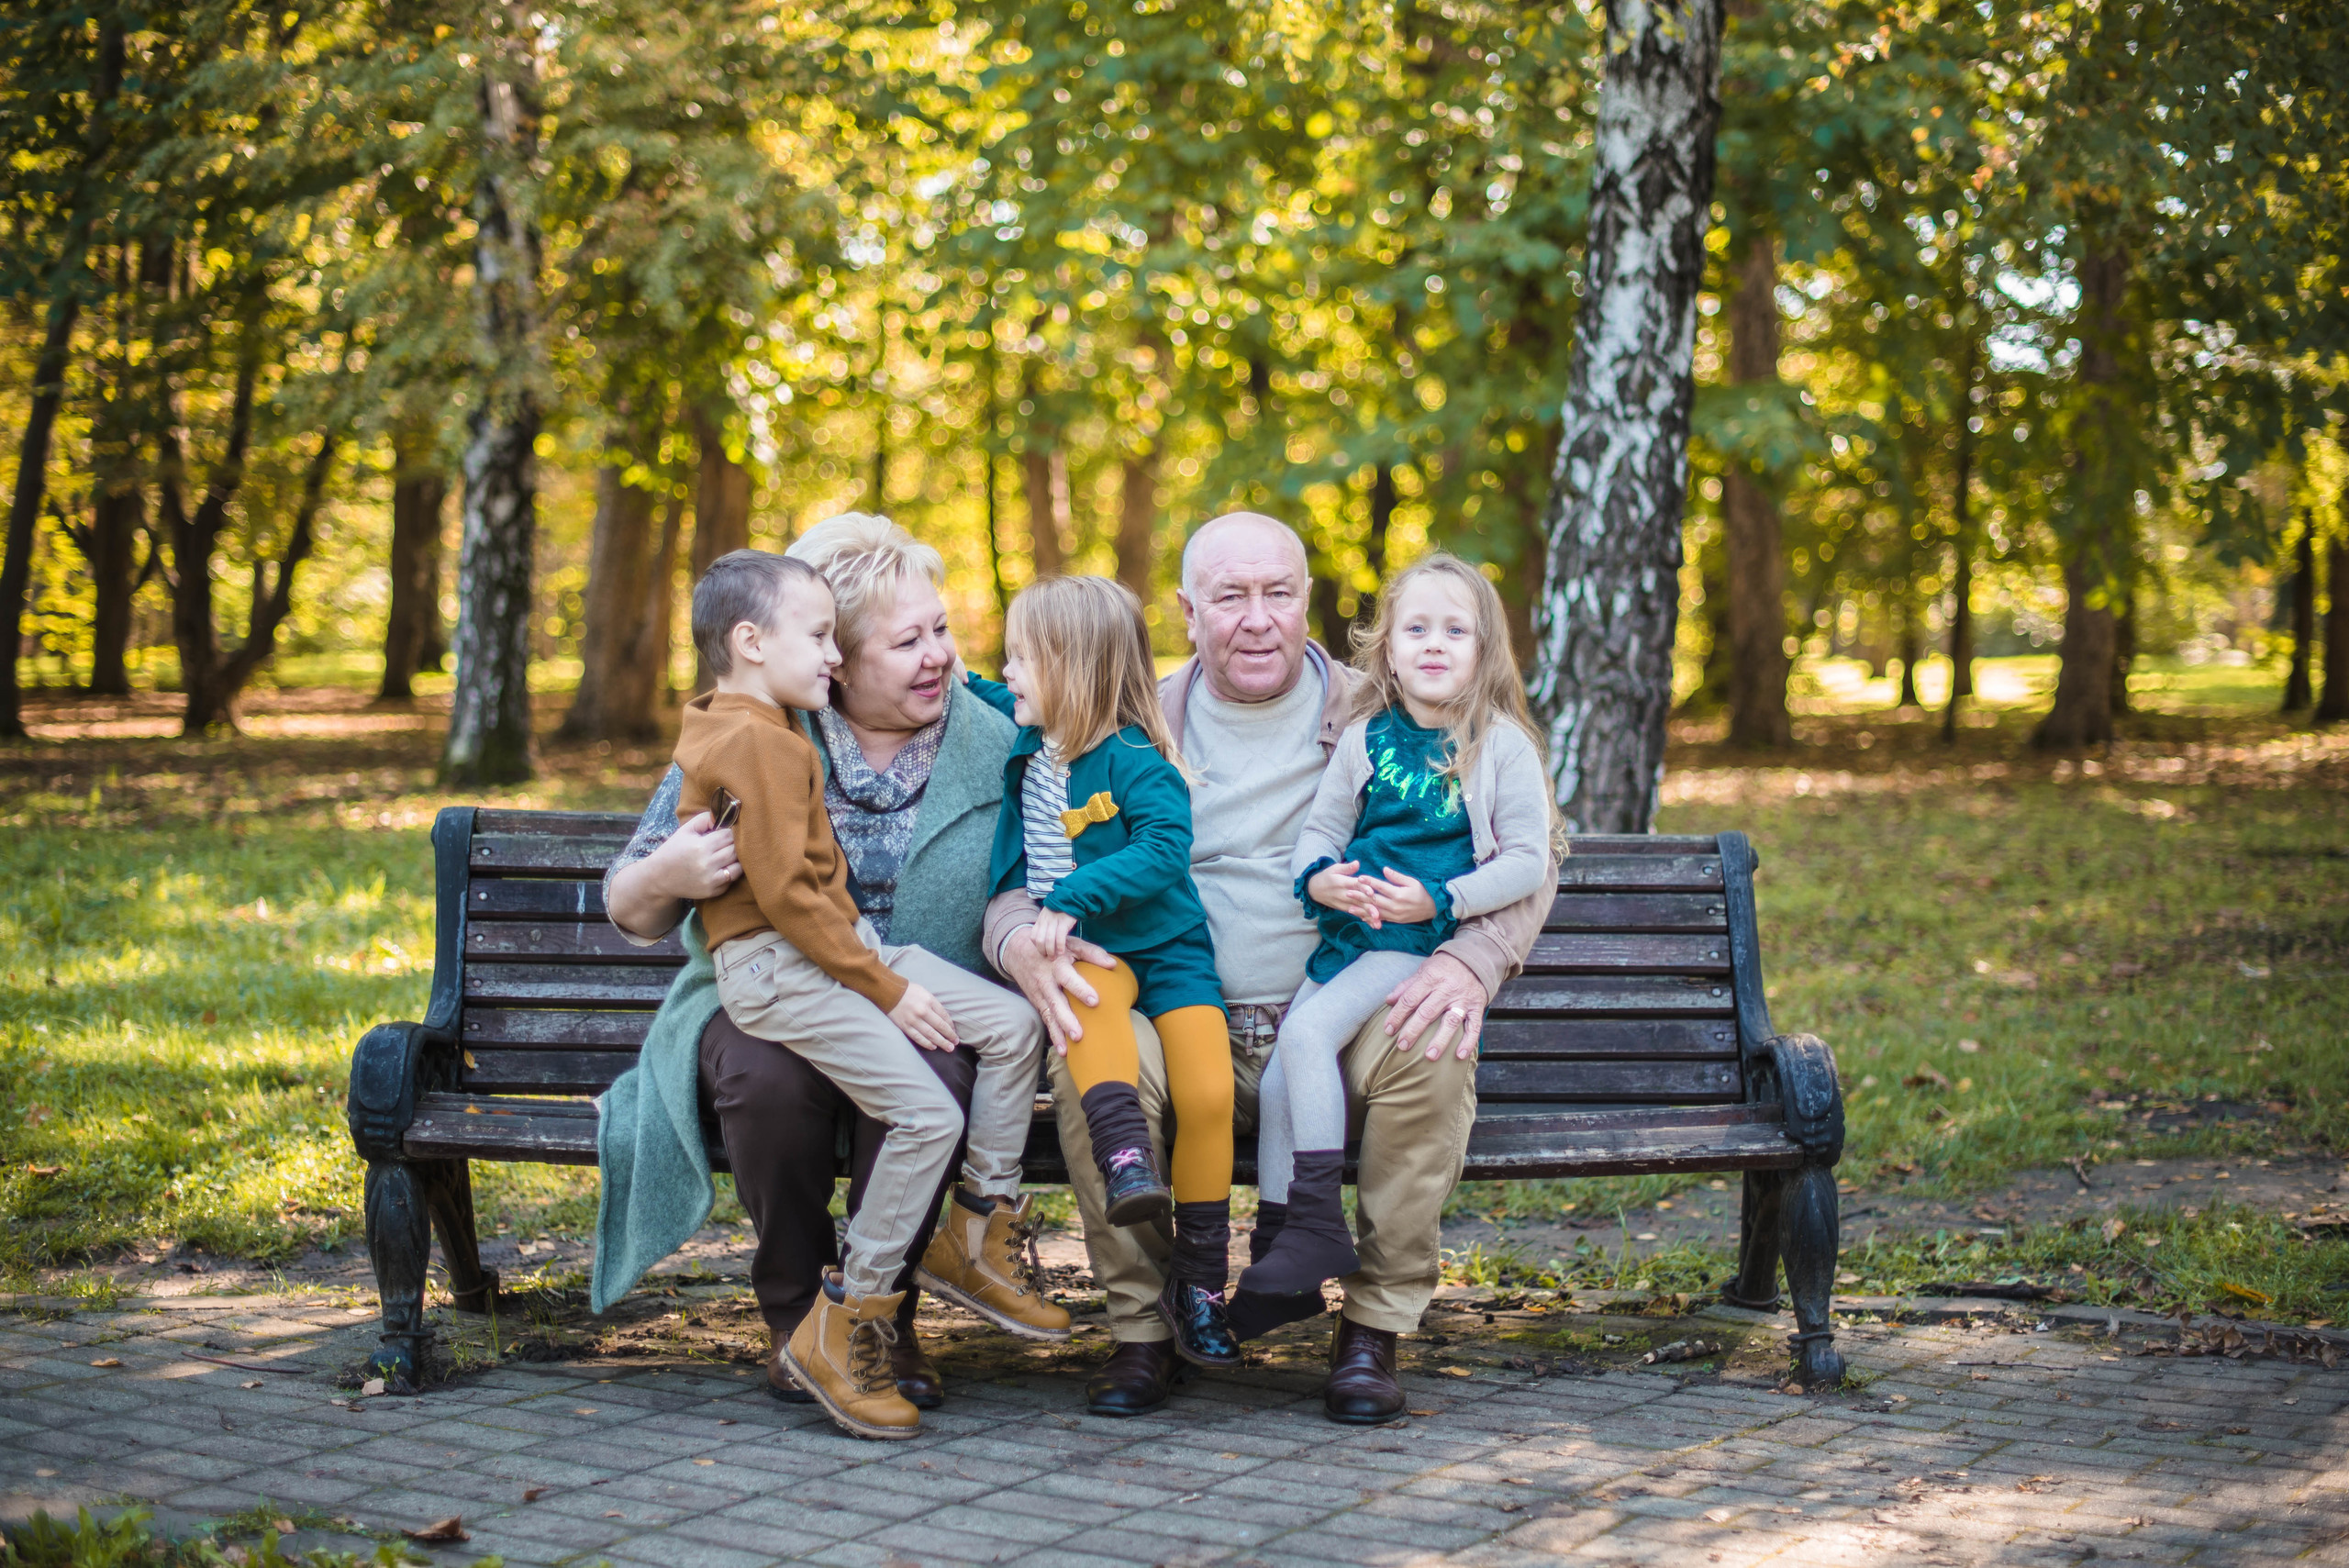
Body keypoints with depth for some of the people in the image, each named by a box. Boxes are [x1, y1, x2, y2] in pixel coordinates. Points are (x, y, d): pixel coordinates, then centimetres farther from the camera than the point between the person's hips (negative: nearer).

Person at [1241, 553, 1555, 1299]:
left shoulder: (1501, 744, -4)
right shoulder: (1366, 739, 8)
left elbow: (1527, 860, -6)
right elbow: (1319, 831, 14)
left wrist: (1437, 900, -17)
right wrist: (1317, 878, -9)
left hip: (1426, 942, -5)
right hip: (1348, 932, 6)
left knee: (1307, 1031, -24)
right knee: (1277, 1083, -3)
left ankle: (1318, 1225, -16)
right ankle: (1278, 1259, 8)